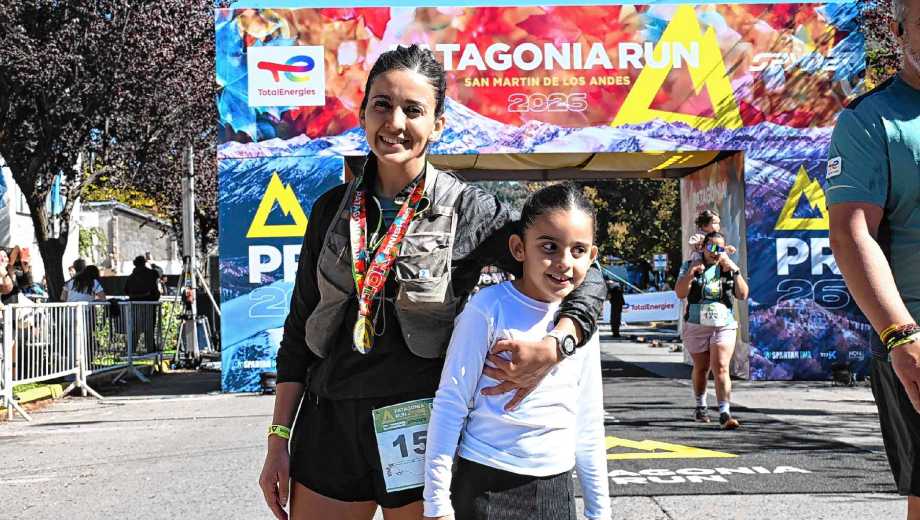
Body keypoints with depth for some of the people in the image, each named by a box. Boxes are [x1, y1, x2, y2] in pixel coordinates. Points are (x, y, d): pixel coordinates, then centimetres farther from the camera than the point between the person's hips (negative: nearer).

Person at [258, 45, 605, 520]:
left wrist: (552, 349, -22)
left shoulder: (469, 210, -6)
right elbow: (300, 328, 10)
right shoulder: (332, 209, 5)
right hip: (328, 426, 3)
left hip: (421, 428, -3)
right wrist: (278, 440, 6)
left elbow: (584, 279, -4)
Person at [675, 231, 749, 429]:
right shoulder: (690, 266, 4)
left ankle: (725, 413, -19)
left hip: (724, 326, 0)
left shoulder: (728, 268, 8)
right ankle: (700, 406, 35)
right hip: (696, 326, 0)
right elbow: (680, 293, -7)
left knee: (721, 369, -13)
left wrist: (736, 272, -12)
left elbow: (743, 295, -1)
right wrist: (690, 273, -22)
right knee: (701, 368, 14)